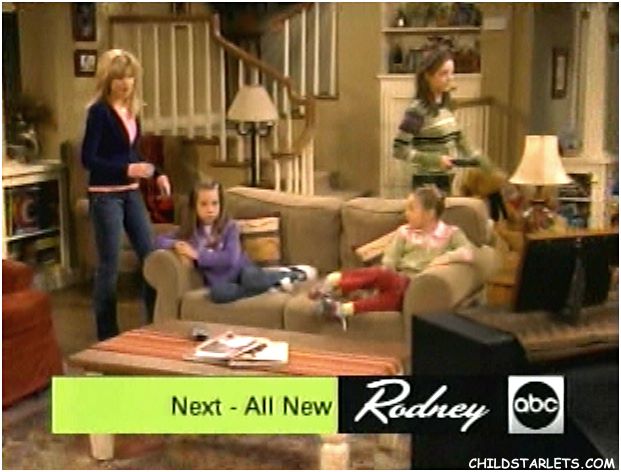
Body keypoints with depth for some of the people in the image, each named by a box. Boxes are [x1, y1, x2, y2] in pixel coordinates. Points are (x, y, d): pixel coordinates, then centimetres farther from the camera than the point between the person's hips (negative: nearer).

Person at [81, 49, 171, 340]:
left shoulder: (132, 110, 9)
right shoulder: (99, 111, -12)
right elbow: (88, 159, -16)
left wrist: (156, 173, 5)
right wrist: (127, 170, -25)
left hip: (131, 193, 7)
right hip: (105, 196, -7)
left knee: (150, 254, 9)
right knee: (109, 264, 0)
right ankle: (107, 334, 12)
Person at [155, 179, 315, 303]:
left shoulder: (229, 227, -4)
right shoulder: (189, 231, 7)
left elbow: (231, 259, -17)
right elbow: (159, 241, 8)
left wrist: (198, 255, -16)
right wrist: (175, 244, -14)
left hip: (239, 270, -2)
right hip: (219, 279, 2)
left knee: (251, 279, -39)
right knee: (217, 293, -36)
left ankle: (291, 274, -12)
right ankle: (276, 281, -25)